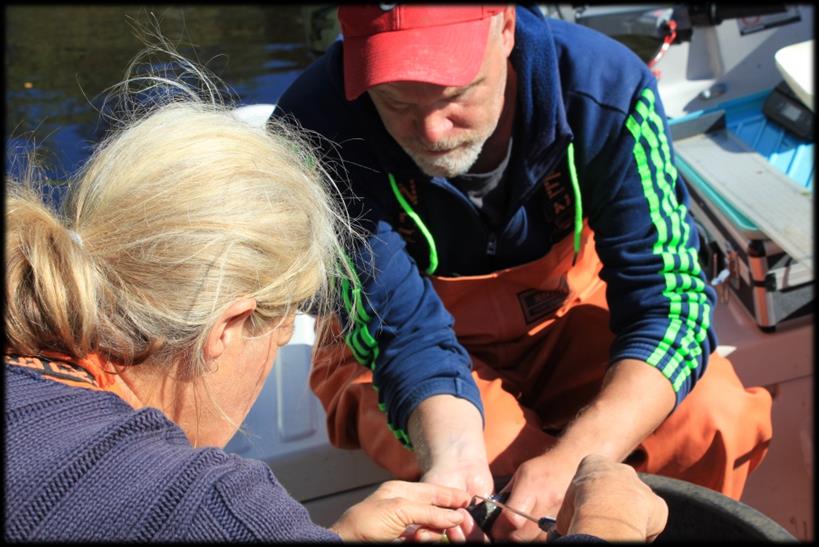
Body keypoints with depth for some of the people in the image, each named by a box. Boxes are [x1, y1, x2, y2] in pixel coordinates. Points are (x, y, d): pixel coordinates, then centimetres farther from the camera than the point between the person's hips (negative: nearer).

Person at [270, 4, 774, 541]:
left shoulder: (608, 87, -26)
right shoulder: (316, 132, -29)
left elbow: (669, 300, -25)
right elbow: (408, 335, -26)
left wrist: (575, 460, -41)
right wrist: (454, 455, -48)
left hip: (563, 319, 2)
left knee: (713, 418, -23)